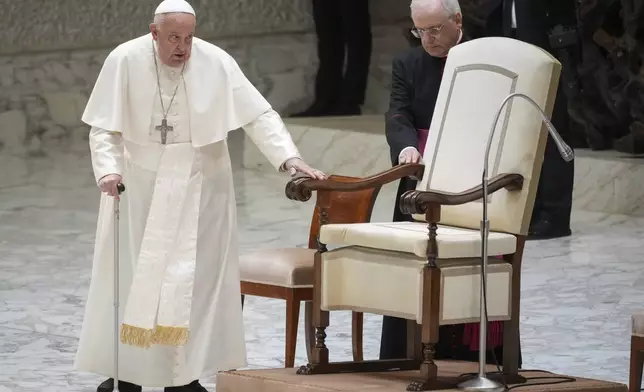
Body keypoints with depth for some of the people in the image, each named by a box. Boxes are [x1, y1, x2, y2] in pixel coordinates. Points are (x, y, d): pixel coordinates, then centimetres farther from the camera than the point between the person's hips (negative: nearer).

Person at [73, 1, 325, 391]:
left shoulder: (217, 63, -12)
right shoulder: (125, 61, -11)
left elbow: (260, 116, -12)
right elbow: (104, 127, -6)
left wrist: (290, 158, -24)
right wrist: (108, 170, -22)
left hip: (198, 187, 0)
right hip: (138, 185, 0)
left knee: (193, 278, 0)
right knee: (132, 275, 2)